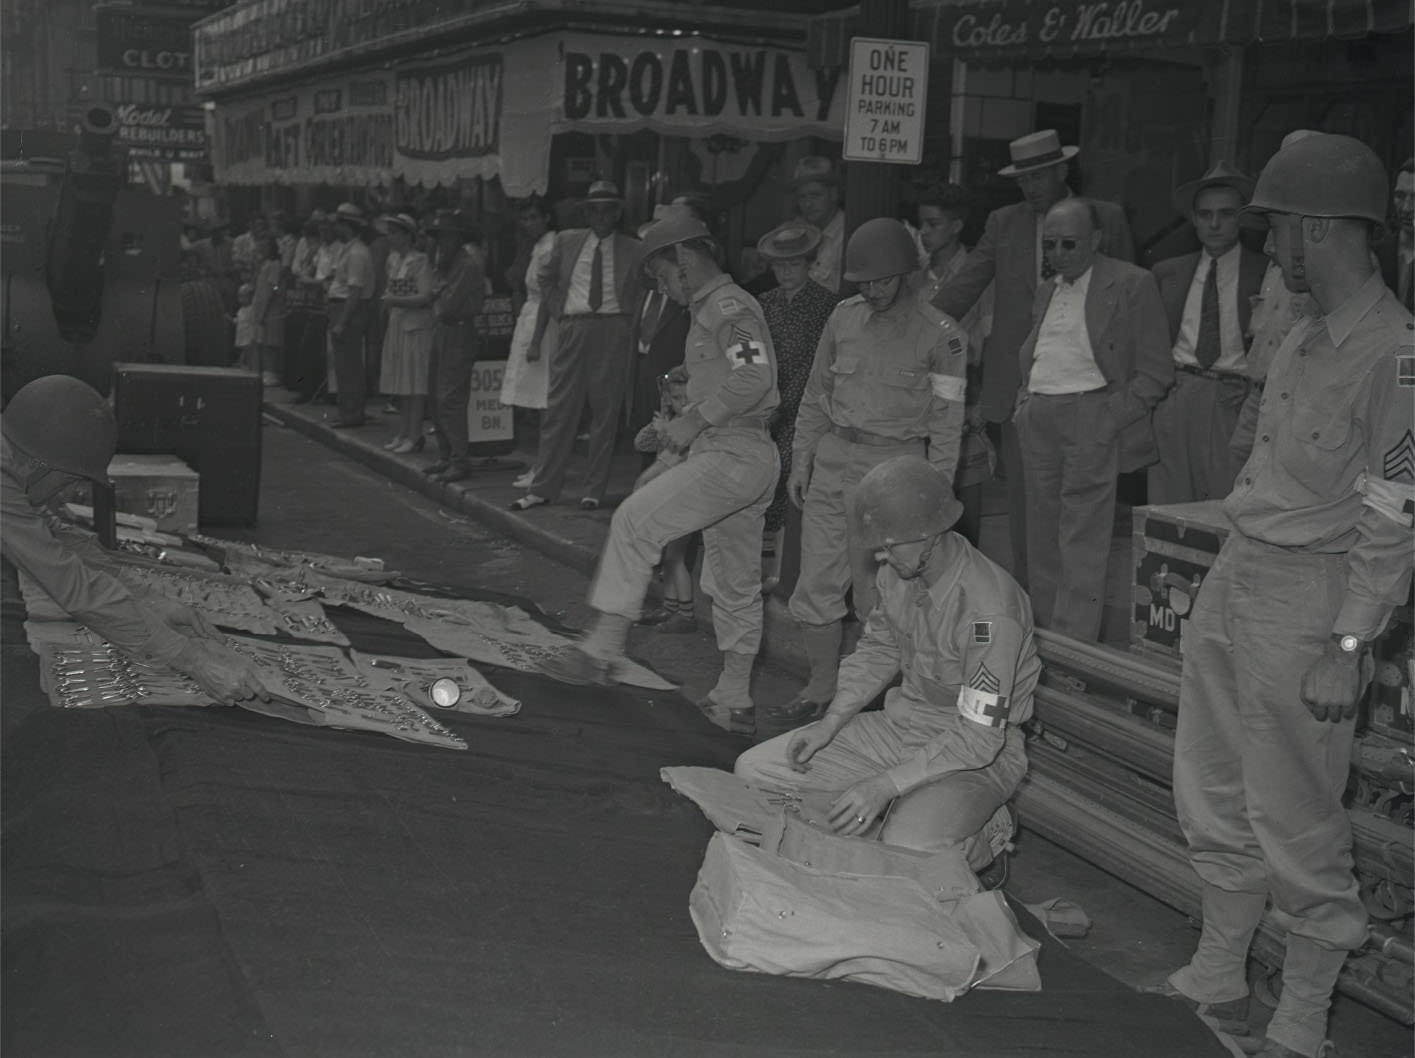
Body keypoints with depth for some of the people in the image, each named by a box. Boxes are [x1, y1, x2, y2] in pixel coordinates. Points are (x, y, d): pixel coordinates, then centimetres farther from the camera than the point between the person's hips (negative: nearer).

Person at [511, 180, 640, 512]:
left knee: (605, 413, 2)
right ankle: (543, 488, 7)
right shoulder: (567, 241, 9)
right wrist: (537, 338, 7)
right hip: (572, 330, 1)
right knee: (559, 410, 1)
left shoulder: (632, 249, 4)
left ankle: (594, 491, 11)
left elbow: (640, 295, 7)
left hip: (613, 332, -1)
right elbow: (547, 283, 12)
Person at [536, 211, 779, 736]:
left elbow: (755, 377, -25)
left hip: (732, 455, -11)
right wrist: (670, 428, 17)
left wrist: (695, 420, -19)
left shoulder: (728, 307, -11)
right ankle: (735, 698, 21)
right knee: (734, 584, 14)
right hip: (747, 460, 11)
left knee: (634, 521, -14)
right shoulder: (716, 308, 21)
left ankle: (602, 648, -12)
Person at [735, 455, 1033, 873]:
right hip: (901, 725, 8)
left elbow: (979, 737, -27)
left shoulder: (989, 607, -29)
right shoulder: (899, 569, -6)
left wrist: (886, 784, -31)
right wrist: (830, 723, -2)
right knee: (754, 771, -3)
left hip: (978, 755, -7)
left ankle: (986, 833, -1)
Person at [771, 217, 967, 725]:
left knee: (879, 594, 0)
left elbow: (947, 424, -4)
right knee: (816, 584, 6)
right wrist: (800, 462, 12)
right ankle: (820, 690, 19)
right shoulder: (844, 317, 8)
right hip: (832, 458, 5)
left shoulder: (940, 334, -5)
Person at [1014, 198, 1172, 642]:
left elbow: (1156, 371, -3)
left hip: (1091, 417, -7)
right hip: (1037, 420, 7)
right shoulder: (1045, 291, 21)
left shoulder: (1132, 284, 0)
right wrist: (1023, 405, 13)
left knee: (1083, 543, -11)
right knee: (1041, 542, 7)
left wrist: (1112, 418, -13)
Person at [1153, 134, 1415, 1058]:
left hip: (1308, 600, -9)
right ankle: (1218, 981, 34)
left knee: (1297, 826, 1)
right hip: (1236, 572, 9)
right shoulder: (1308, 337, 10)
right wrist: (1226, 585, 16)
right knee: (1214, 799, 17)